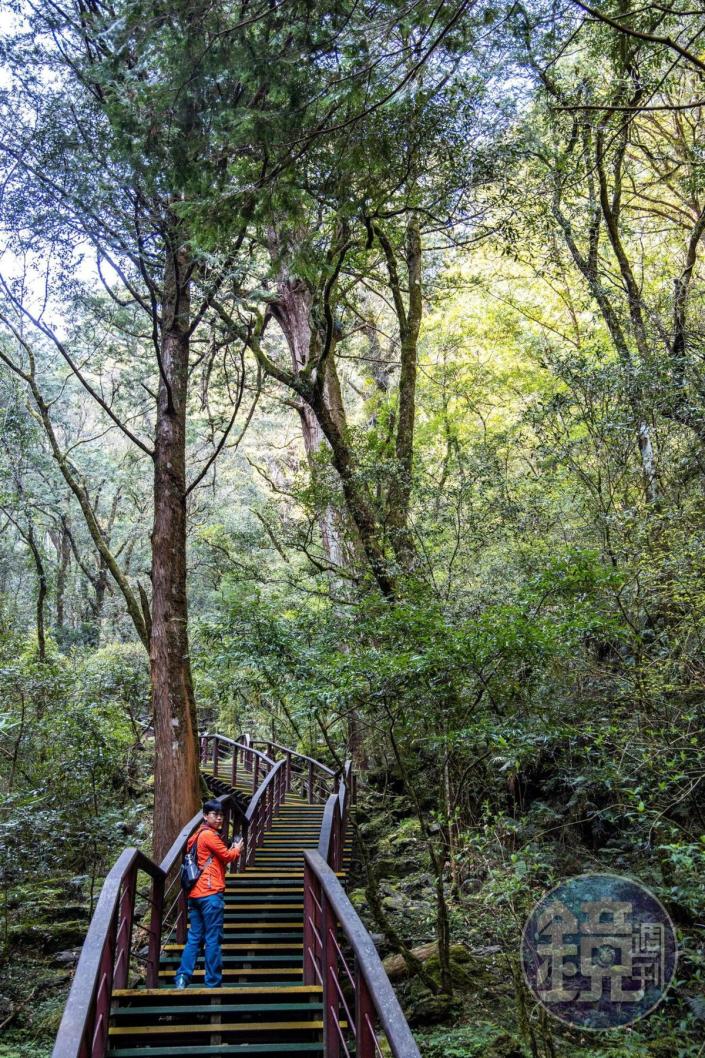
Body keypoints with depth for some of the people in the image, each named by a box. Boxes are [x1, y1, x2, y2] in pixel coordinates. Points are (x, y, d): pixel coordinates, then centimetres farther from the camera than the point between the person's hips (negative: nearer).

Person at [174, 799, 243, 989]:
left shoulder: (196, 836, 18)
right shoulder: (210, 835, -11)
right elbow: (227, 856, -8)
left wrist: (229, 850, 13)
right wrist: (237, 848, 11)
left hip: (195, 893, 9)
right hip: (211, 894, -9)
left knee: (194, 938, 10)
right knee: (213, 939, -2)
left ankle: (182, 978, 3)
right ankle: (213, 983, 2)